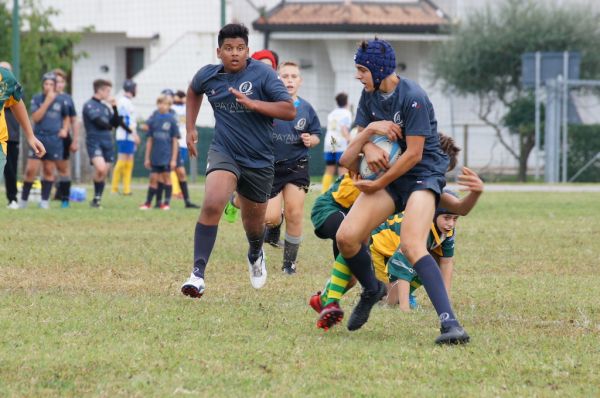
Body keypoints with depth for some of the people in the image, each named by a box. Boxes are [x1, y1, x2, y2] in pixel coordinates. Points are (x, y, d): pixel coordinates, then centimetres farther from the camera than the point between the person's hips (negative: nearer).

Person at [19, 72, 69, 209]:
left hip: (55, 140, 2)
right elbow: (35, 118, -13)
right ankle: (23, 200, 4)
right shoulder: (37, 99, 0)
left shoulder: (61, 100, 6)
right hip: (38, 138, -2)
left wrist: (65, 129, 7)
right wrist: (47, 101, -17)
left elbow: (66, 117, 23)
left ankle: (45, 200, 13)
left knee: (49, 171, 6)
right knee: (31, 170, -7)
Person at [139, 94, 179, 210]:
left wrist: (174, 159, -6)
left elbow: (175, 140, -3)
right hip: (155, 156, 3)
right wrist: (147, 157, 9)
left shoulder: (171, 120, -5)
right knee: (153, 178, 5)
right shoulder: (154, 119, 4)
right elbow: (150, 140, 9)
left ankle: (167, 202, 10)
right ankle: (148, 202, 11)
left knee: (166, 177, 2)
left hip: (167, 156, -3)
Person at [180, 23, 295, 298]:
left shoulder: (262, 74, -11)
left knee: (253, 224, 16)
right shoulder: (208, 76, -1)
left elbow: (290, 111, -18)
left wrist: (252, 103, -29)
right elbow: (193, 91, 24)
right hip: (224, 152, 0)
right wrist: (190, 128, 17)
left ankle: (255, 255, 54)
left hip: (259, 160, 0)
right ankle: (198, 274, -29)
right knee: (212, 205, -28)